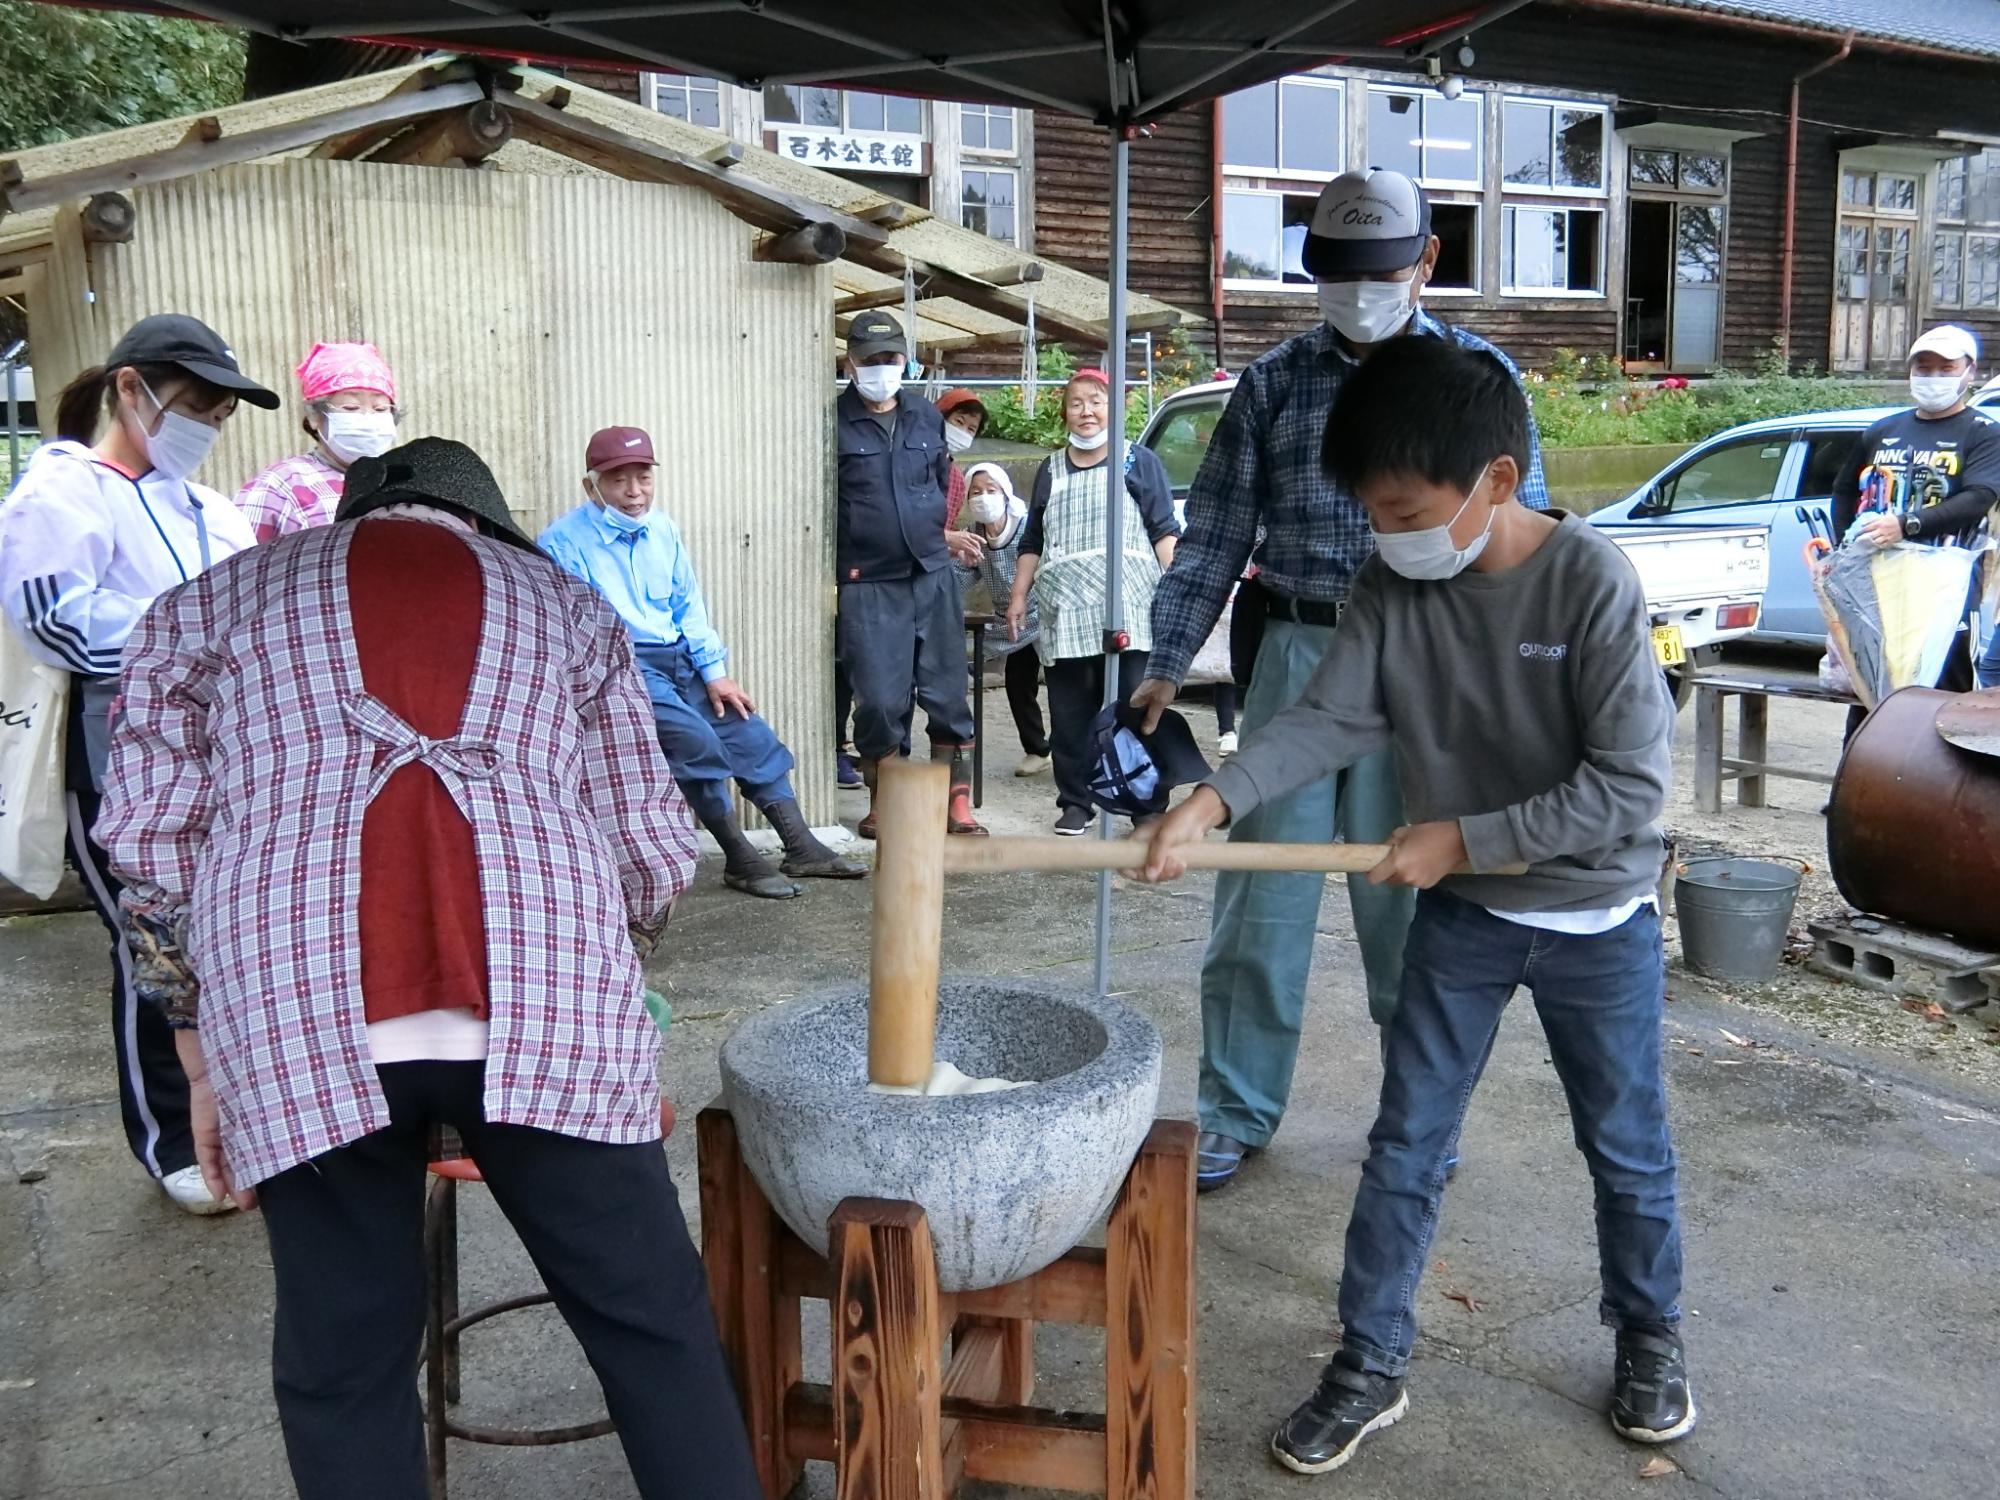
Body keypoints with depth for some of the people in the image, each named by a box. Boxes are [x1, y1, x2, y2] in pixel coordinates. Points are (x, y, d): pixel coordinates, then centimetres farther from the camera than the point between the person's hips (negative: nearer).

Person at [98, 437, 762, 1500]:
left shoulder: (210, 601, 25)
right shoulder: (557, 596, 26)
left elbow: (154, 846, 15)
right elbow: (651, 843, 22)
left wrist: (203, 1057, 23)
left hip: (294, 1008, 1)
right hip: (548, 990, 0)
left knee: (342, 1364, 18)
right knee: (651, 1321, 15)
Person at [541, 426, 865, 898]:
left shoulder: (663, 528, 9)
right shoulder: (565, 542, -10)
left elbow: (689, 606, 13)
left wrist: (715, 673, 3)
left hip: (680, 660, 7)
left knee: (749, 731, -1)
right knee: (695, 739, -24)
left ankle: (801, 849, 5)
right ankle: (740, 860, -11)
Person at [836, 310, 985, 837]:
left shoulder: (926, 416, 13)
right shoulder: (836, 422, -3)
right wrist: (833, 571, -8)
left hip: (933, 576, 4)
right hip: (868, 584, -4)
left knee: (947, 694, 5)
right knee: (879, 701, -1)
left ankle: (957, 803, 14)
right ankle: (884, 802, 17)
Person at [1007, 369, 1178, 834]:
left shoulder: (1139, 461, 10)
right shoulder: (1051, 470, 21)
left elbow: (1165, 531, 5)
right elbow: (1033, 543, 23)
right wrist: (1019, 596, 15)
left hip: (1127, 609, -3)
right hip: (1064, 612, 3)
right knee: (1069, 713, 3)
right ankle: (1074, 803, 11)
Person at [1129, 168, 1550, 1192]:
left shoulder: (1475, 375, 5)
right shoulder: (1275, 382, 8)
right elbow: (1215, 532, 6)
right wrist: (1168, 662, 0)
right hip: (1296, 655, 1)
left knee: (1410, 900, 9)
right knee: (1262, 892, 4)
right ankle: (1237, 1111, 18)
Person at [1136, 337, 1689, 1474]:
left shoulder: (1594, 582, -23)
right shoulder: (1391, 585, -10)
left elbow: (1631, 789, -24)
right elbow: (1329, 721, -15)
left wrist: (1463, 837, -23)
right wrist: (1214, 800, -30)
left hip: (1600, 920, -3)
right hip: (1460, 915, 3)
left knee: (1628, 1150, 16)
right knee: (1406, 1148, 8)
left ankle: (1651, 1339, 41)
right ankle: (1371, 1367, 23)